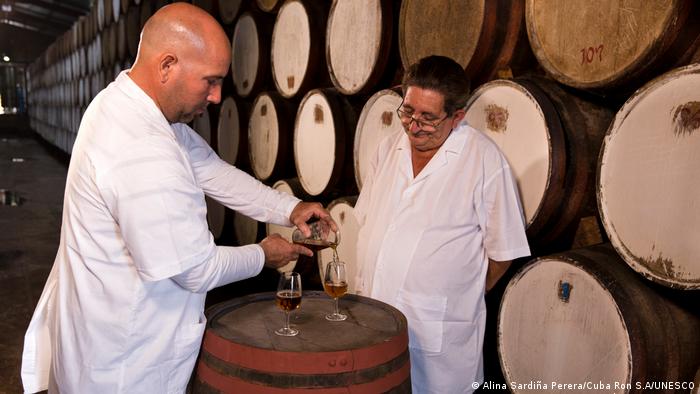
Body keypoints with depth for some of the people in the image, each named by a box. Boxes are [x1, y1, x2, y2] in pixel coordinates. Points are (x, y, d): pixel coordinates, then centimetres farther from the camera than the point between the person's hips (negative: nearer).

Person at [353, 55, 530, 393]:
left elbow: (503, 251, -6)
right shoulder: (389, 148, 5)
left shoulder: (485, 161, -12)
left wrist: (463, 299, 1)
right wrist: (365, 287, 8)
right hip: (370, 318, 5)